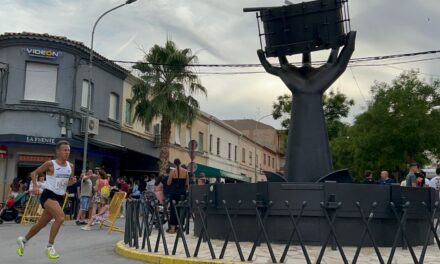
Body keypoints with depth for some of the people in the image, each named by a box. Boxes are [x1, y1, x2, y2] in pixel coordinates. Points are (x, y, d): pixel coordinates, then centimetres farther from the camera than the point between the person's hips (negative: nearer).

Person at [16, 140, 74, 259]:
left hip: (59, 197, 6)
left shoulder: (70, 166, 6)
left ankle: (23, 240, 42)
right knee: (60, 217, -27)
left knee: (42, 223, 17)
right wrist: (35, 185, -14)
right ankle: (50, 246, -12)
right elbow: (34, 173, 1)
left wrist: (72, 180, -4)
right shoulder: (50, 164, -9)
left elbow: (70, 181, 20)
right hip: (48, 195, -6)